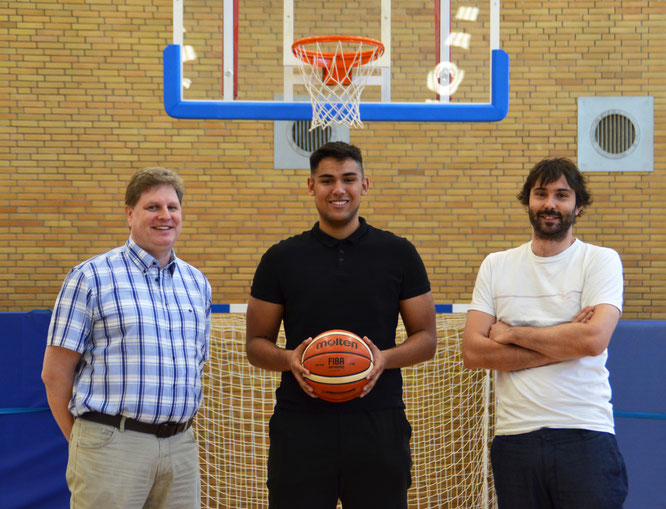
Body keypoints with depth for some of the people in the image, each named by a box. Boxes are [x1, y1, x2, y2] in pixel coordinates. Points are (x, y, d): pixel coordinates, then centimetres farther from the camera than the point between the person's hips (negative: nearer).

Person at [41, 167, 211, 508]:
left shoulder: (197, 284, 13)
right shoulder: (91, 277, -3)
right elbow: (55, 373, -4)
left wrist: (179, 430, 13)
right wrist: (82, 443, 0)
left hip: (181, 446, 5)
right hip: (114, 444, -5)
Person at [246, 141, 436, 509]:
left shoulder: (398, 254, 6)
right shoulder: (281, 259, 6)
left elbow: (426, 339, 8)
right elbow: (256, 343, 9)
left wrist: (385, 358, -12)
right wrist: (289, 359, -12)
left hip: (378, 423, 0)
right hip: (300, 426, 0)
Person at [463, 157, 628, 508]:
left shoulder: (601, 261, 2)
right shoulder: (495, 266, 10)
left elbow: (593, 339, -15)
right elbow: (472, 352, 0)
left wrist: (511, 334, -5)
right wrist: (562, 344, -8)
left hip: (585, 436, -2)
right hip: (513, 437, 3)